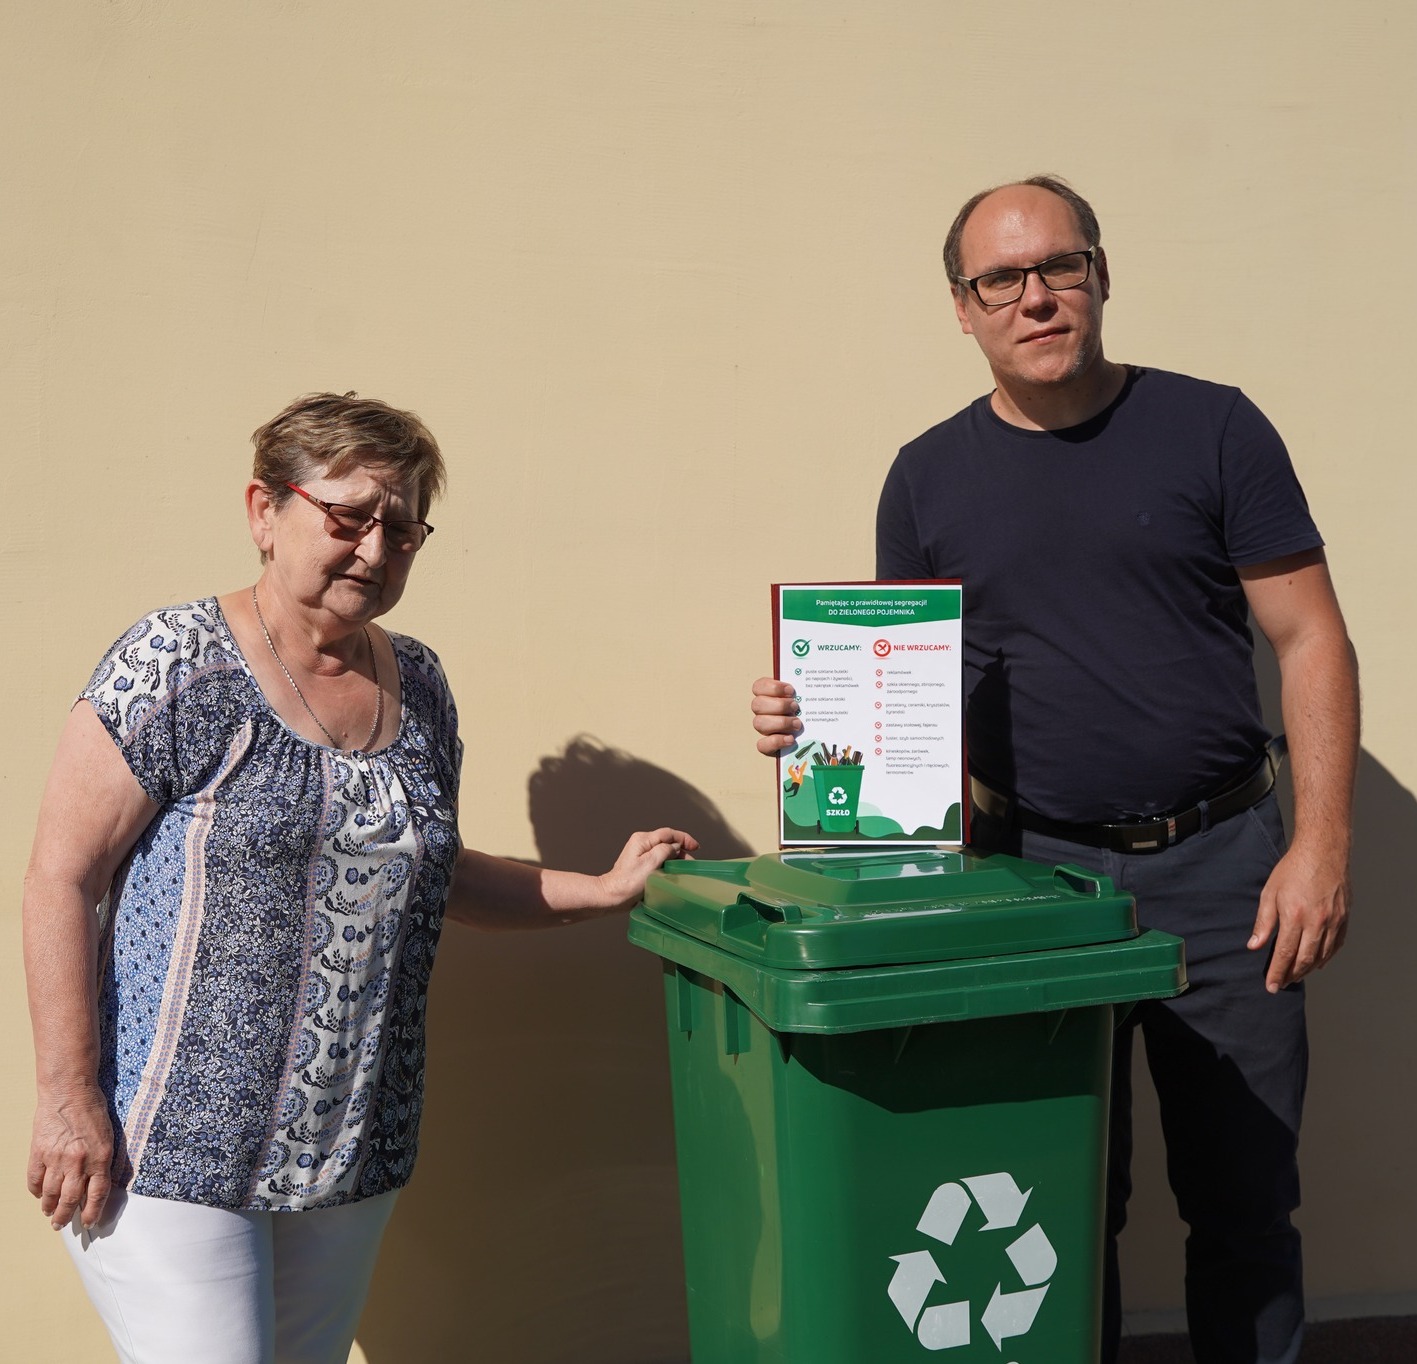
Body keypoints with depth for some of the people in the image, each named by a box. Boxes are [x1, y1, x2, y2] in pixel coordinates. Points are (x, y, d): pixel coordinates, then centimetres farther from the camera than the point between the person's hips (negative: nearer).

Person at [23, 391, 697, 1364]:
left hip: (351, 1151, 6)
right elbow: (62, 880, -11)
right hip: (174, 1141, -6)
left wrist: (601, 892, 12)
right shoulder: (178, 665, -11)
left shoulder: (418, 685, 8)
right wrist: (69, 1098, -14)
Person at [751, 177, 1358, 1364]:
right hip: (1034, 873, 1)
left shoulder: (1209, 430, 0)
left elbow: (1311, 642, 0)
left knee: (1245, 1199, 7)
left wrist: (1321, 843, -8)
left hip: (1219, 865, -1)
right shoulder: (929, 477, 6)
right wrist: (811, 715, -9)